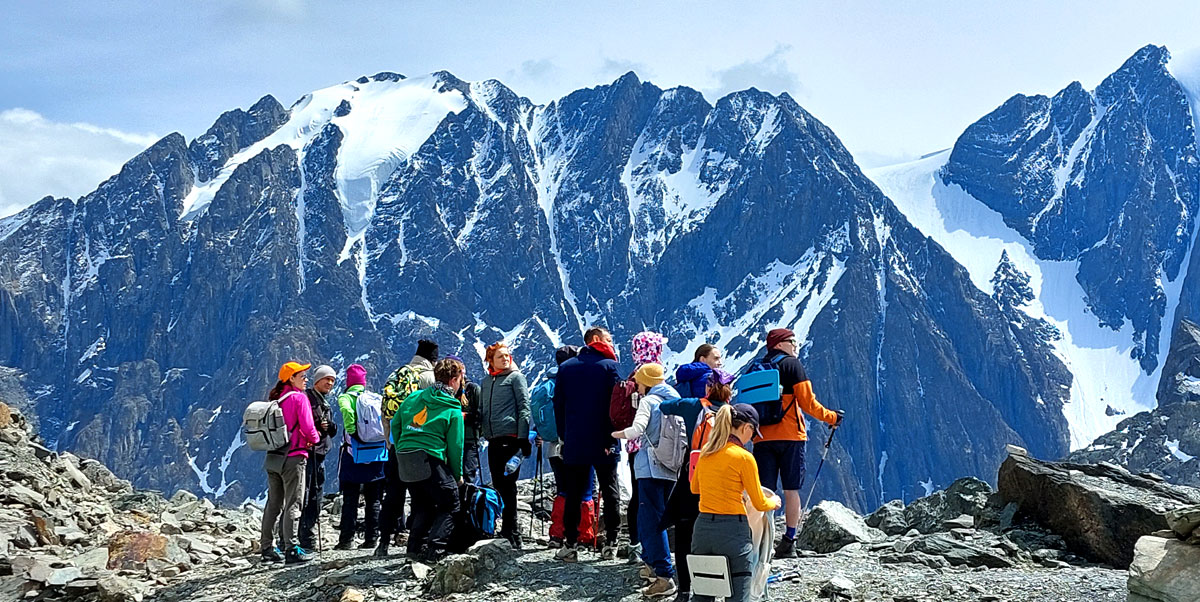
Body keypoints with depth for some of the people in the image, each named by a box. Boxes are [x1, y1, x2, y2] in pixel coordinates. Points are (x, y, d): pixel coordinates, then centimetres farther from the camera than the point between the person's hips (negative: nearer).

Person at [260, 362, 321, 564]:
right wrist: (314, 438, 6)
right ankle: (291, 550, -5)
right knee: (293, 504, -4)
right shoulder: (299, 397, -11)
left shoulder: (274, 398, 10)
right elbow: (307, 427, -16)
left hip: (273, 457, 7)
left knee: (273, 504, 13)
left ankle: (267, 548, 18)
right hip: (293, 457, -7)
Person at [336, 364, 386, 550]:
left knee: (350, 499, 1)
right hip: (377, 455, 3)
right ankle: (372, 538, 9)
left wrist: (352, 432, -15)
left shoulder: (346, 397, -2)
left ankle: (347, 539, -1)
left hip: (354, 453, -3)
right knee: (374, 500, 10)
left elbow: (347, 411, -23)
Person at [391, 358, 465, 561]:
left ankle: (415, 547, 13)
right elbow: (455, 445, 0)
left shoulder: (414, 397, 14)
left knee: (422, 505, 21)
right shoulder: (453, 410, 0)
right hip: (429, 460, -6)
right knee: (450, 505, 4)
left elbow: (395, 424, 18)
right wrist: (458, 475, 10)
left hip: (404, 459, 6)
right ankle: (434, 550, -8)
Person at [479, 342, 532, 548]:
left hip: (511, 438, -6)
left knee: (507, 485, -7)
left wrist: (523, 438, -12)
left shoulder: (515, 377, 1)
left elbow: (524, 408, -6)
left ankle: (511, 535, -5)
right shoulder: (486, 382, 18)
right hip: (493, 440, 6)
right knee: (498, 485, 7)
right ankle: (507, 530, 16)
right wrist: (484, 432, 17)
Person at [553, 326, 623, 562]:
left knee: (573, 494, 6)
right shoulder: (609, 365, -4)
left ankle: (570, 545, 2)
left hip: (574, 443, 2)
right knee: (609, 492, 7)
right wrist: (613, 435, -2)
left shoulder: (565, 367, 7)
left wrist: (564, 436, 13)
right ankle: (610, 544, 6)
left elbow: (558, 404, 8)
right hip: (604, 443, -2)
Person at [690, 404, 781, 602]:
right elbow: (760, 504, -4)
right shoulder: (744, 457, -11)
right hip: (732, 530, -6)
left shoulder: (705, 452, 7)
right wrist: (774, 502, 18)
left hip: (702, 527, 6)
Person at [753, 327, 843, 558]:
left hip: (763, 438, 4)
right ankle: (788, 543, -1)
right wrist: (832, 417, 5)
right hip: (790, 436, -4)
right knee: (791, 490, 1)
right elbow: (807, 402, -7)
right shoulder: (792, 364, -3)